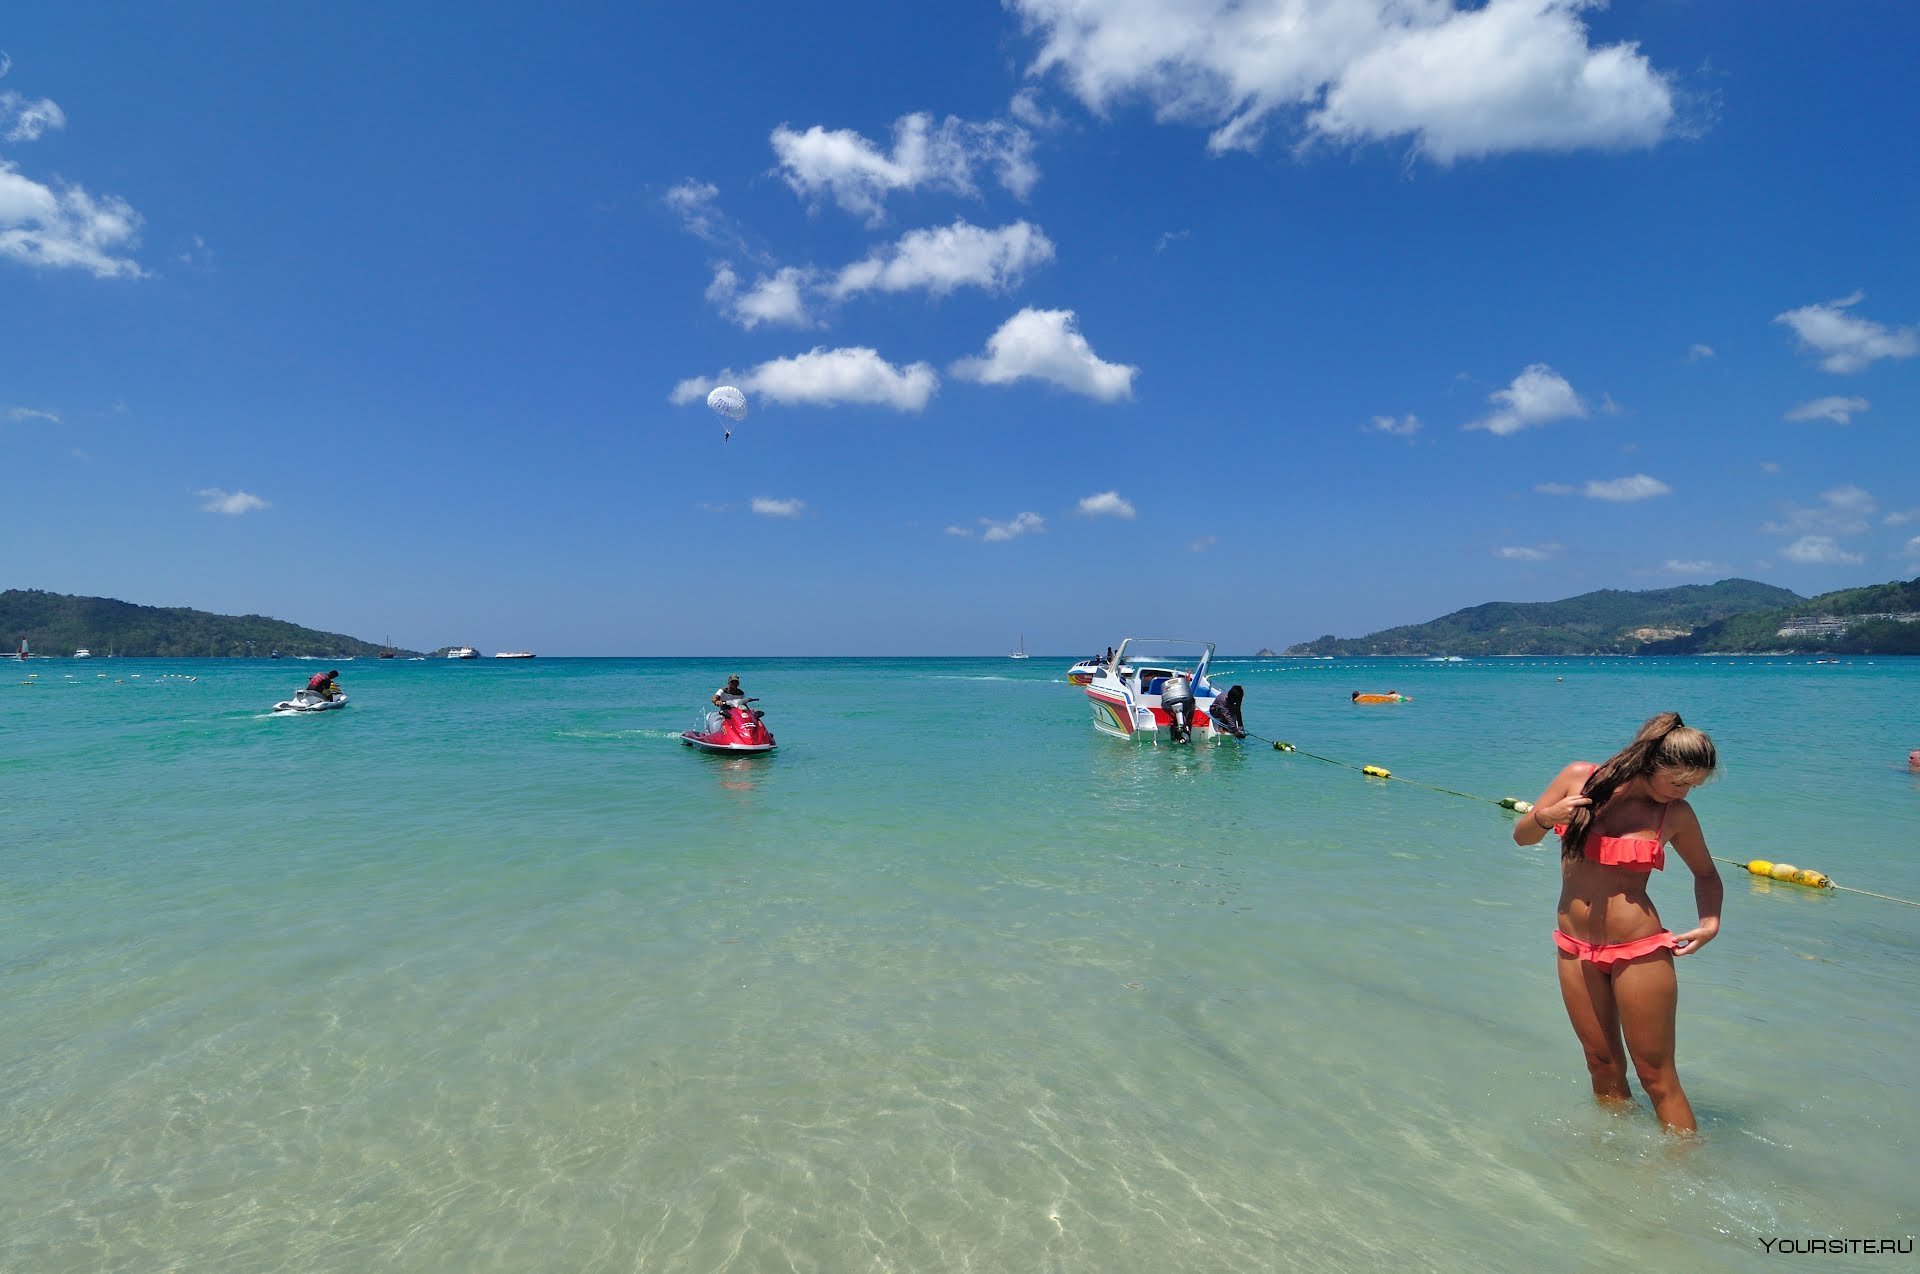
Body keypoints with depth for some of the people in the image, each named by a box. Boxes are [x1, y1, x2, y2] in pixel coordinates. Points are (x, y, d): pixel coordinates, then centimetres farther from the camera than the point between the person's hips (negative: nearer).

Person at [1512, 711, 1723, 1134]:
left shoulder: (1676, 814, -6)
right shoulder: (1579, 778, -5)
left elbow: (1706, 874, 12)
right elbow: (1521, 836, 3)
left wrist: (1710, 921, -6)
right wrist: (1546, 816, -18)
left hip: (1639, 950, -2)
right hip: (1575, 947, 2)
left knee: (1656, 1075, 4)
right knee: (1603, 1066, 15)